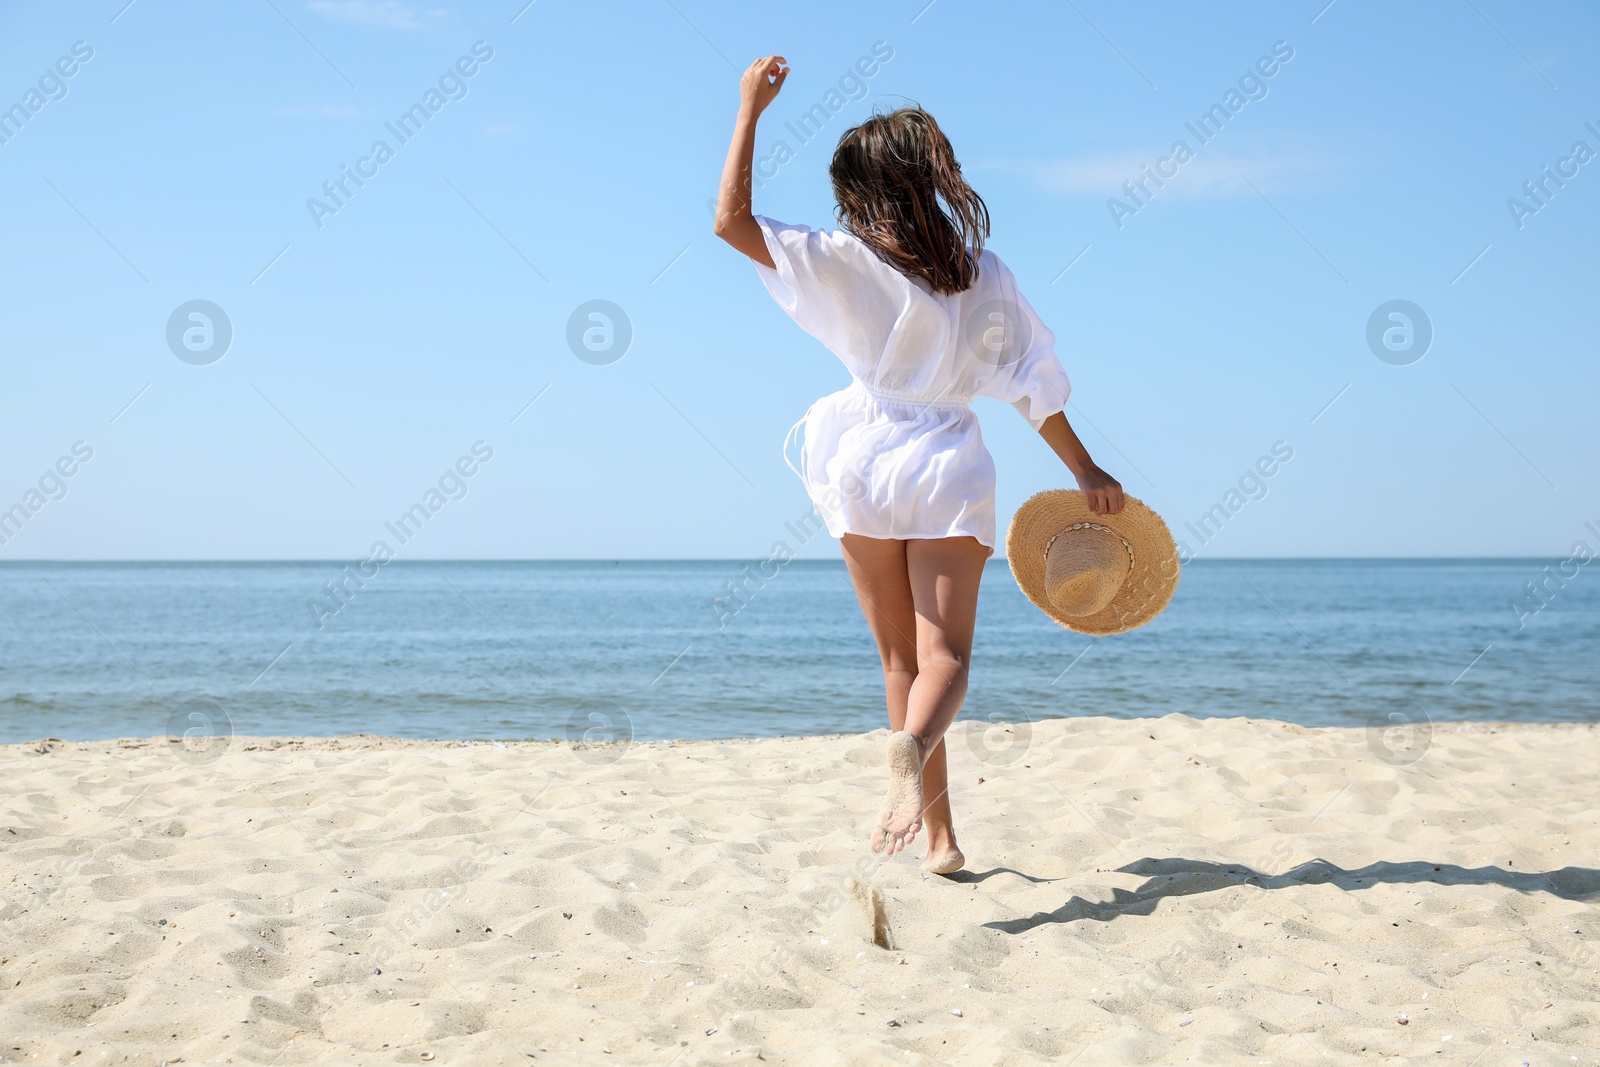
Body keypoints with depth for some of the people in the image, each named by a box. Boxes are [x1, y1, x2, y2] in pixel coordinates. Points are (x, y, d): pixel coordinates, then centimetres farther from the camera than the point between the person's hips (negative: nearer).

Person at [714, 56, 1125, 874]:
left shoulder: (848, 262, -5)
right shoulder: (984, 274, 3)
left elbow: (731, 219, -8)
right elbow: (1032, 385, 6)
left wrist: (750, 110, -2)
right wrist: (1087, 473, 14)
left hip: (867, 467, 0)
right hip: (950, 469, 1)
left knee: (902, 657, 9)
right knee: (945, 653, -3)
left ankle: (940, 836, 10)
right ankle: (910, 750, -37)